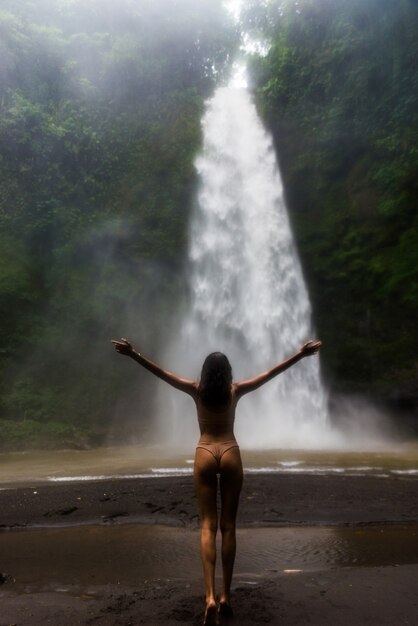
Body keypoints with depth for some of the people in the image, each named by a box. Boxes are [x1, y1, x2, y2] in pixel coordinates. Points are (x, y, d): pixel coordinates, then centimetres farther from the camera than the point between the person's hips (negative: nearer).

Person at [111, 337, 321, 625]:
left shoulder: (197, 390, 0)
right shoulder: (236, 390, 1)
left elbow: (162, 372, -4)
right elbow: (271, 373, 2)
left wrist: (134, 354, -5)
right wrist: (301, 354, 5)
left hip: (205, 455, 0)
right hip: (230, 454, 1)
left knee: (208, 525, 2)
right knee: (228, 525, 8)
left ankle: (210, 596, -10)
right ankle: (226, 595, 15)